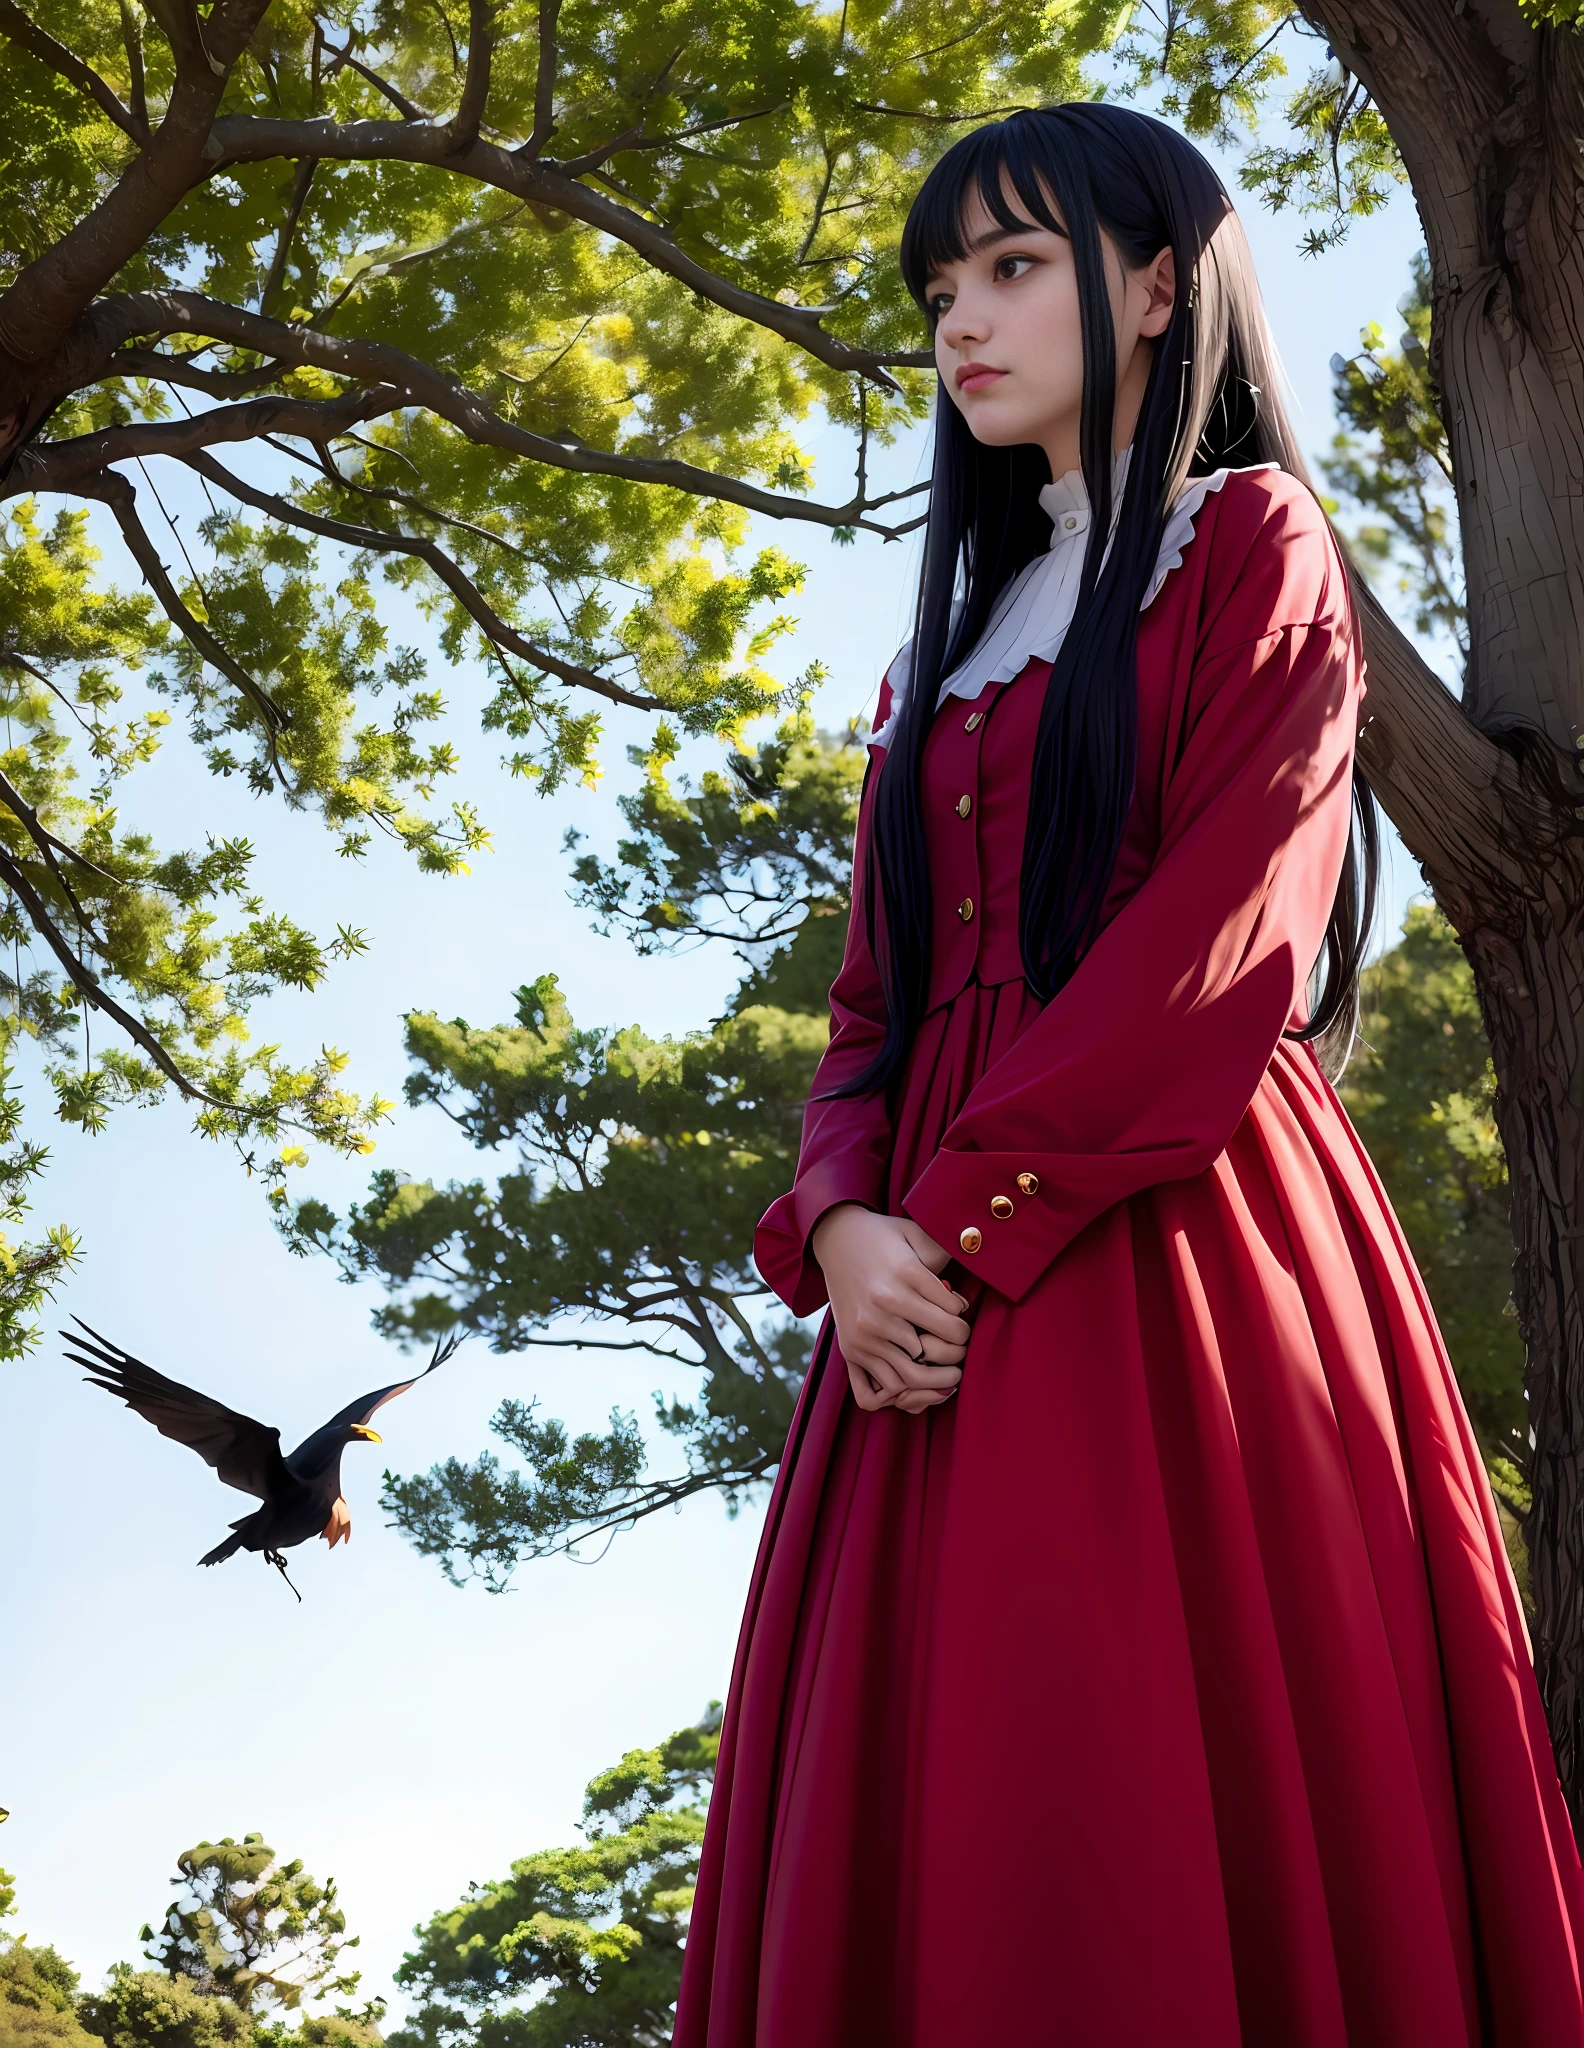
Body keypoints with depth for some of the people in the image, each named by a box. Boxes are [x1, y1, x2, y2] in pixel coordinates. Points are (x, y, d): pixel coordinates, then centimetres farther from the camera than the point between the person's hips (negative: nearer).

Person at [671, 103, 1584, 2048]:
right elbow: (875, 998, 16)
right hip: (938, 1286, 6)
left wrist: (968, 1211, -15)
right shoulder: (947, 651, 26)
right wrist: (844, 1225, -4)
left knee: (1159, 1830, -12)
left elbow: (1217, 934, -8)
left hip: (1169, 1237, -6)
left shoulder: (1254, 546, 7)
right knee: (923, 1828, 0)